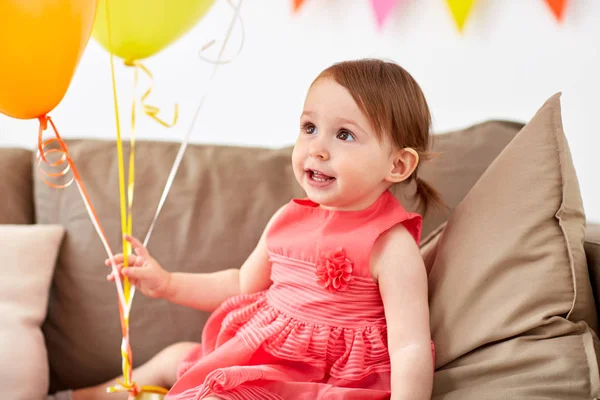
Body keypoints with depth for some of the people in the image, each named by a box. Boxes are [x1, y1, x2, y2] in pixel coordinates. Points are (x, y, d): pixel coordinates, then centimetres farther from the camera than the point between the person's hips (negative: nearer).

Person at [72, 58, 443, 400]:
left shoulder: (390, 245, -21)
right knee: (174, 357, 23)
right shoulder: (290, 218, 1)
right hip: (258, 356, 8)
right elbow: (244, 284, 18)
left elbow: (411, 348, -26)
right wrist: (167, 284, 12)